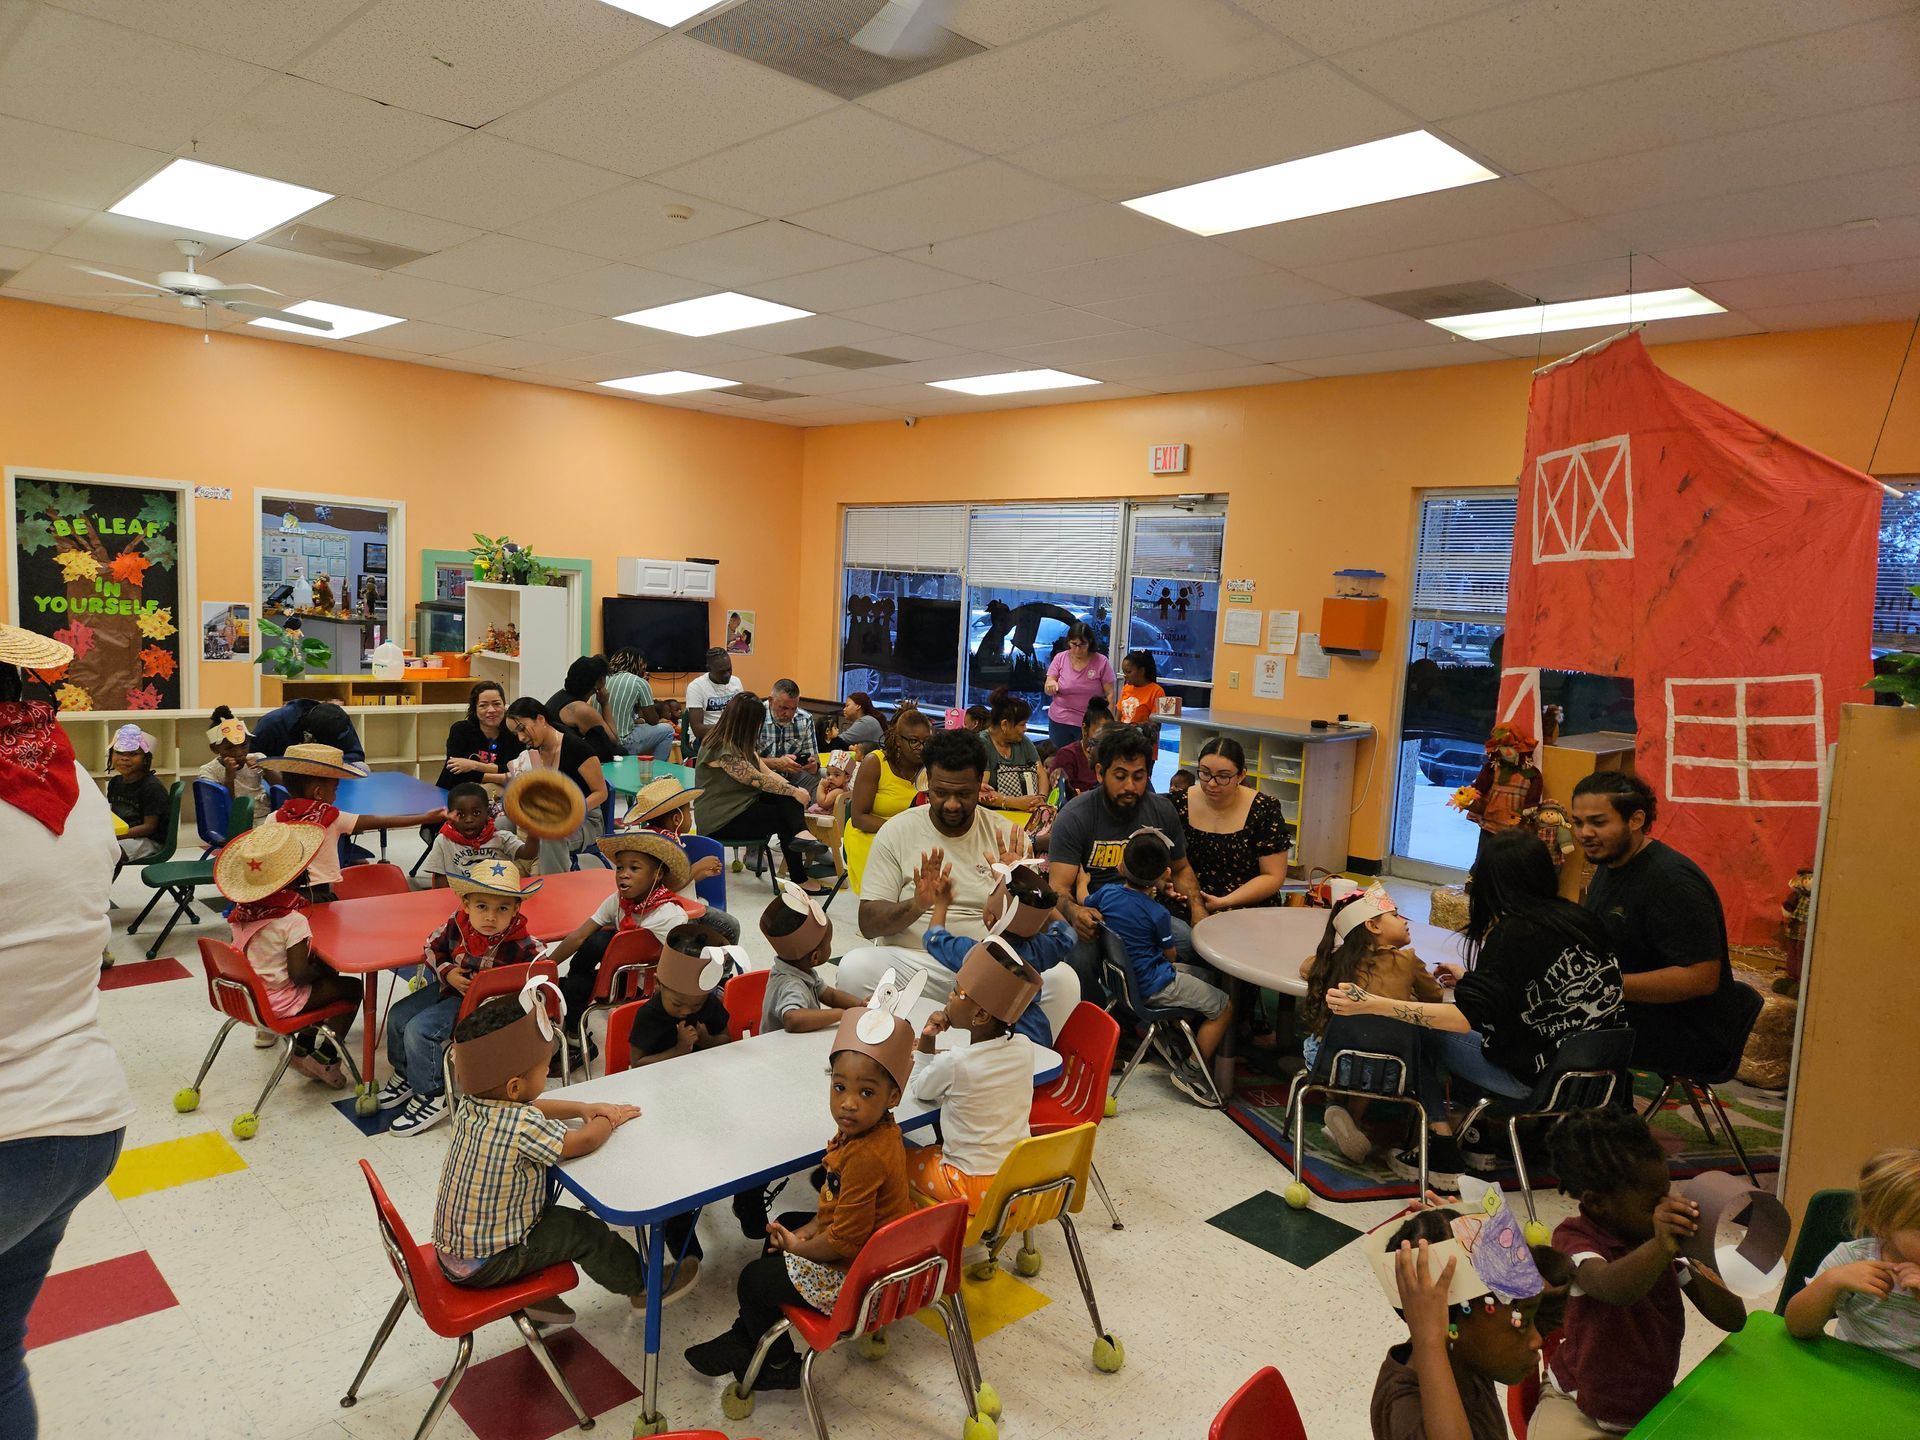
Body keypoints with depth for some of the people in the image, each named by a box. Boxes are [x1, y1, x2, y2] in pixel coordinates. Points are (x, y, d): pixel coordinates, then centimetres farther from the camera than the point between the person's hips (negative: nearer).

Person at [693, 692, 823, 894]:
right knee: (784, 819, -10)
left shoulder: (740, 743, 10)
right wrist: (794, 792, -14)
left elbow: (766, 771, 5)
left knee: (789, 791, -14)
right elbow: (759, 781, -22)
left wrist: (794, 788, -10)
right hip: (721, 820, -9)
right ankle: (799, 879, -2)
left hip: (743, 805, 9)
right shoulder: (722, 749, -22)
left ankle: (801, 833, -34)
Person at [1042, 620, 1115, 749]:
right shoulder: (1060, 658, 0)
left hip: (1090, 724, -2)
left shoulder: (1101, 662, -5)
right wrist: (1051, 685, -23)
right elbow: (1048, 690, 1)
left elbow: (1110, 694, -2)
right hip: (1059, 722, 2)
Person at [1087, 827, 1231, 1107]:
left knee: (1202, 975, 24)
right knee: (1224, 1007, -1)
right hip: (1151, 986, -8)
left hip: (1125, 976, 8)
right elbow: (1171, 955, -4)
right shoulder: (1157, 913, -21)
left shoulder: (1107, 892, -7)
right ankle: (1190, 1071, 1)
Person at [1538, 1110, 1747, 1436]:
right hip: (1580, 1407, -6)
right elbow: (1613, 1288, -42)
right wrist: (1662, 1246, -59)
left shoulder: (1666, 1240, -4)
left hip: (1654, 1404, 6)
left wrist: (1697, 1276, -25)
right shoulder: (1574, 1238, -20)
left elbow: (1734, 1319, -5)